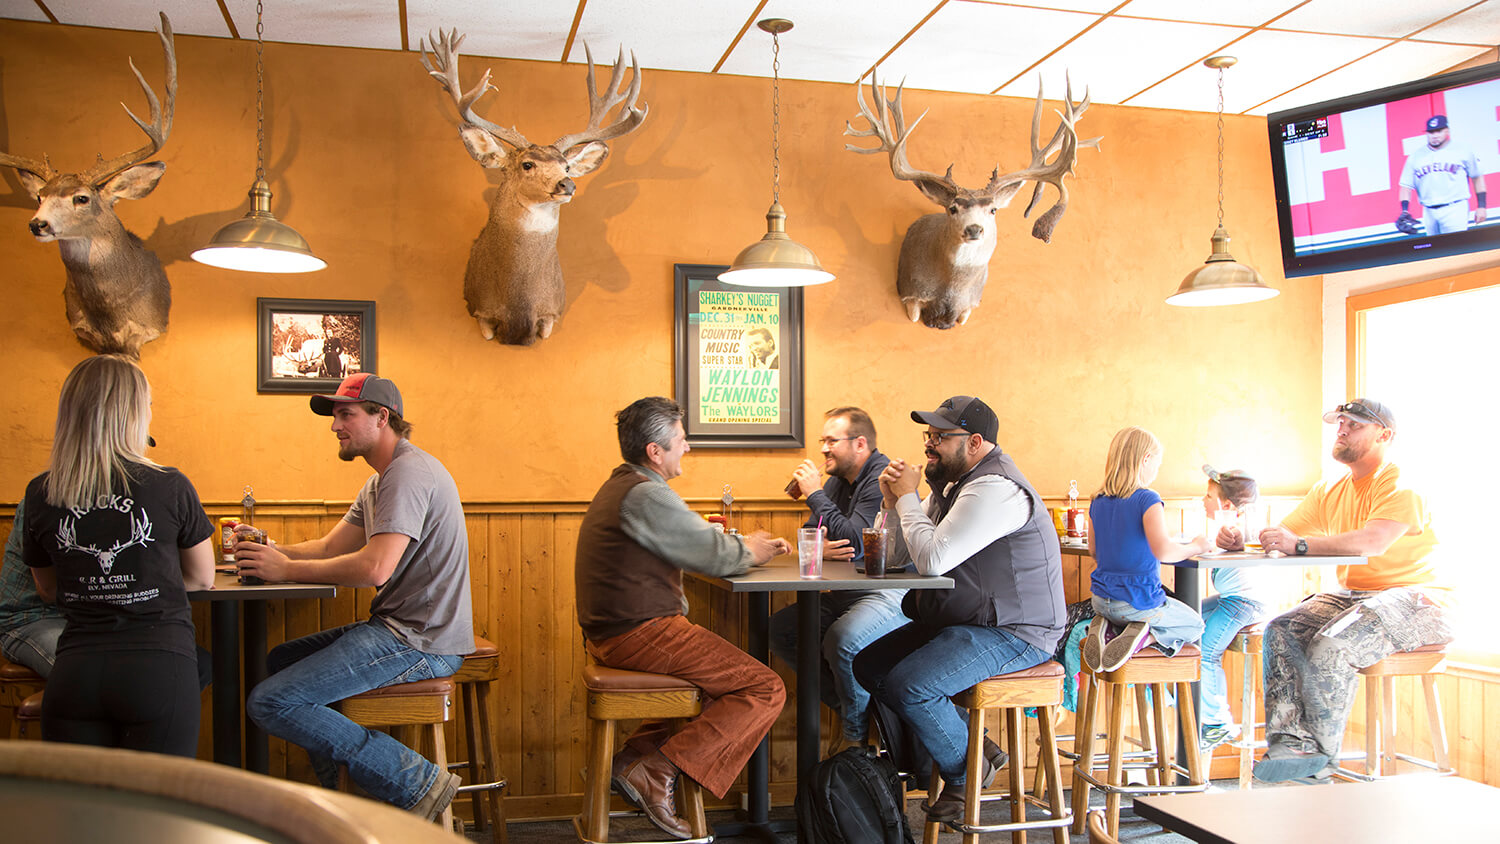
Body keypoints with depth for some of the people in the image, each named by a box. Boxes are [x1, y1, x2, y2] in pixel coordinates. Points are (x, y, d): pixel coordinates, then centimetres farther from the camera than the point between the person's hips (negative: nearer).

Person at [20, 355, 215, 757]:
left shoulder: (40, 495, 3)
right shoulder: (170, 487, -7)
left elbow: (48, 591, 18)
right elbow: (202, 579, 7)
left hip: (73, 671, 3)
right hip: (158, 665, -3)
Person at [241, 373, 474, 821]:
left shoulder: (408, 473, -16)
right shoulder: (381, 481, 20)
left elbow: (374, 568, -26)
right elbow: (329, 548, 17)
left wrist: (286, 569, -16)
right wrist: (268, 549, 0)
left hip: (421, 642, -11)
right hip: (397, 628, 11)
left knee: (270, 703, -14)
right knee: (280, 661, 22)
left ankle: (418, 782, -14)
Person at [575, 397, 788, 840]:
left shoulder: (622, 485, 17)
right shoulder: (645, 495, -17)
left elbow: (691, 542, 22)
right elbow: (716, 556, -14)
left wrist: (752, 546, 14)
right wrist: (750, 549, 7)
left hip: (613, 631, 11)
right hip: (641, 633, -11)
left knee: (721, 669, 27)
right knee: (765, 689, -8)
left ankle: (637, 754, 14)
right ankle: (658, 774, -11)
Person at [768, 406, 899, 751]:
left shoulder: (884, 480, -14)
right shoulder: (839, 480, 15)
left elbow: (857, 542, -22)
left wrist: (815, 494, -14)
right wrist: (818, 548, -11)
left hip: (893, 593, -10)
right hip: (848, 593, 10)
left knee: (842, 639, -34)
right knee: (780, 628, -3)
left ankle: (856, 732, -7)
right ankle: (846, 704, 5)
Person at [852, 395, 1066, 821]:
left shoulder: (994, 488, -20)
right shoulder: (951, 484, 13)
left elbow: (933, 559, -28)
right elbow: (896, 555, 15)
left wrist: (908, 497, -15)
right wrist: (892, 502, -3)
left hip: (1015, 634, -11)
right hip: (962, 622, 11)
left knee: (906, 685, -26)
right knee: (868, 665, 4)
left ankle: (966, 773, 2)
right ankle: (972, 746, 10)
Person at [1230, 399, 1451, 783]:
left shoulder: (1402, 488, -12)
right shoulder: (1329, 492, 13)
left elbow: (1373, 541, -31)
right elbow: (1279, 538, 7)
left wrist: (1300, 544, -40)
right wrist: (1240, 540, -15)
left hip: (1414, 599, -7)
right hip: (1354, 593, 7)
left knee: (1332, 644, -32)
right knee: (1281, 631, -19)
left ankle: (1319, 755, -18)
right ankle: (1293, 739, -22)